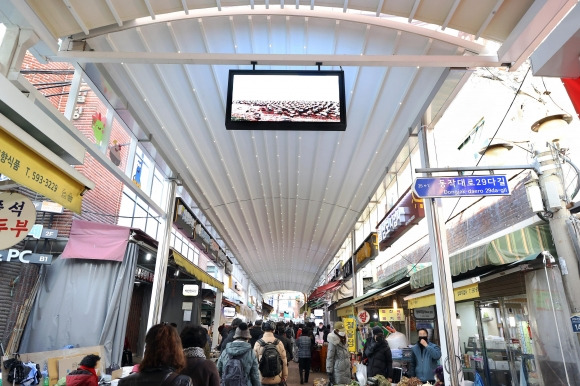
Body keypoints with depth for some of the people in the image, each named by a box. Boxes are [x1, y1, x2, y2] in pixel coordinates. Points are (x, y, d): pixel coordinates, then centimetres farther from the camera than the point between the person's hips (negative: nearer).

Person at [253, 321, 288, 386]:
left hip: (262, 380, 0)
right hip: (277, 380, 0)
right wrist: (284, 377, 7)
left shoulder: (258, 343, -9)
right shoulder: (279, 343, -10)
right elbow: (284, 362, -5)